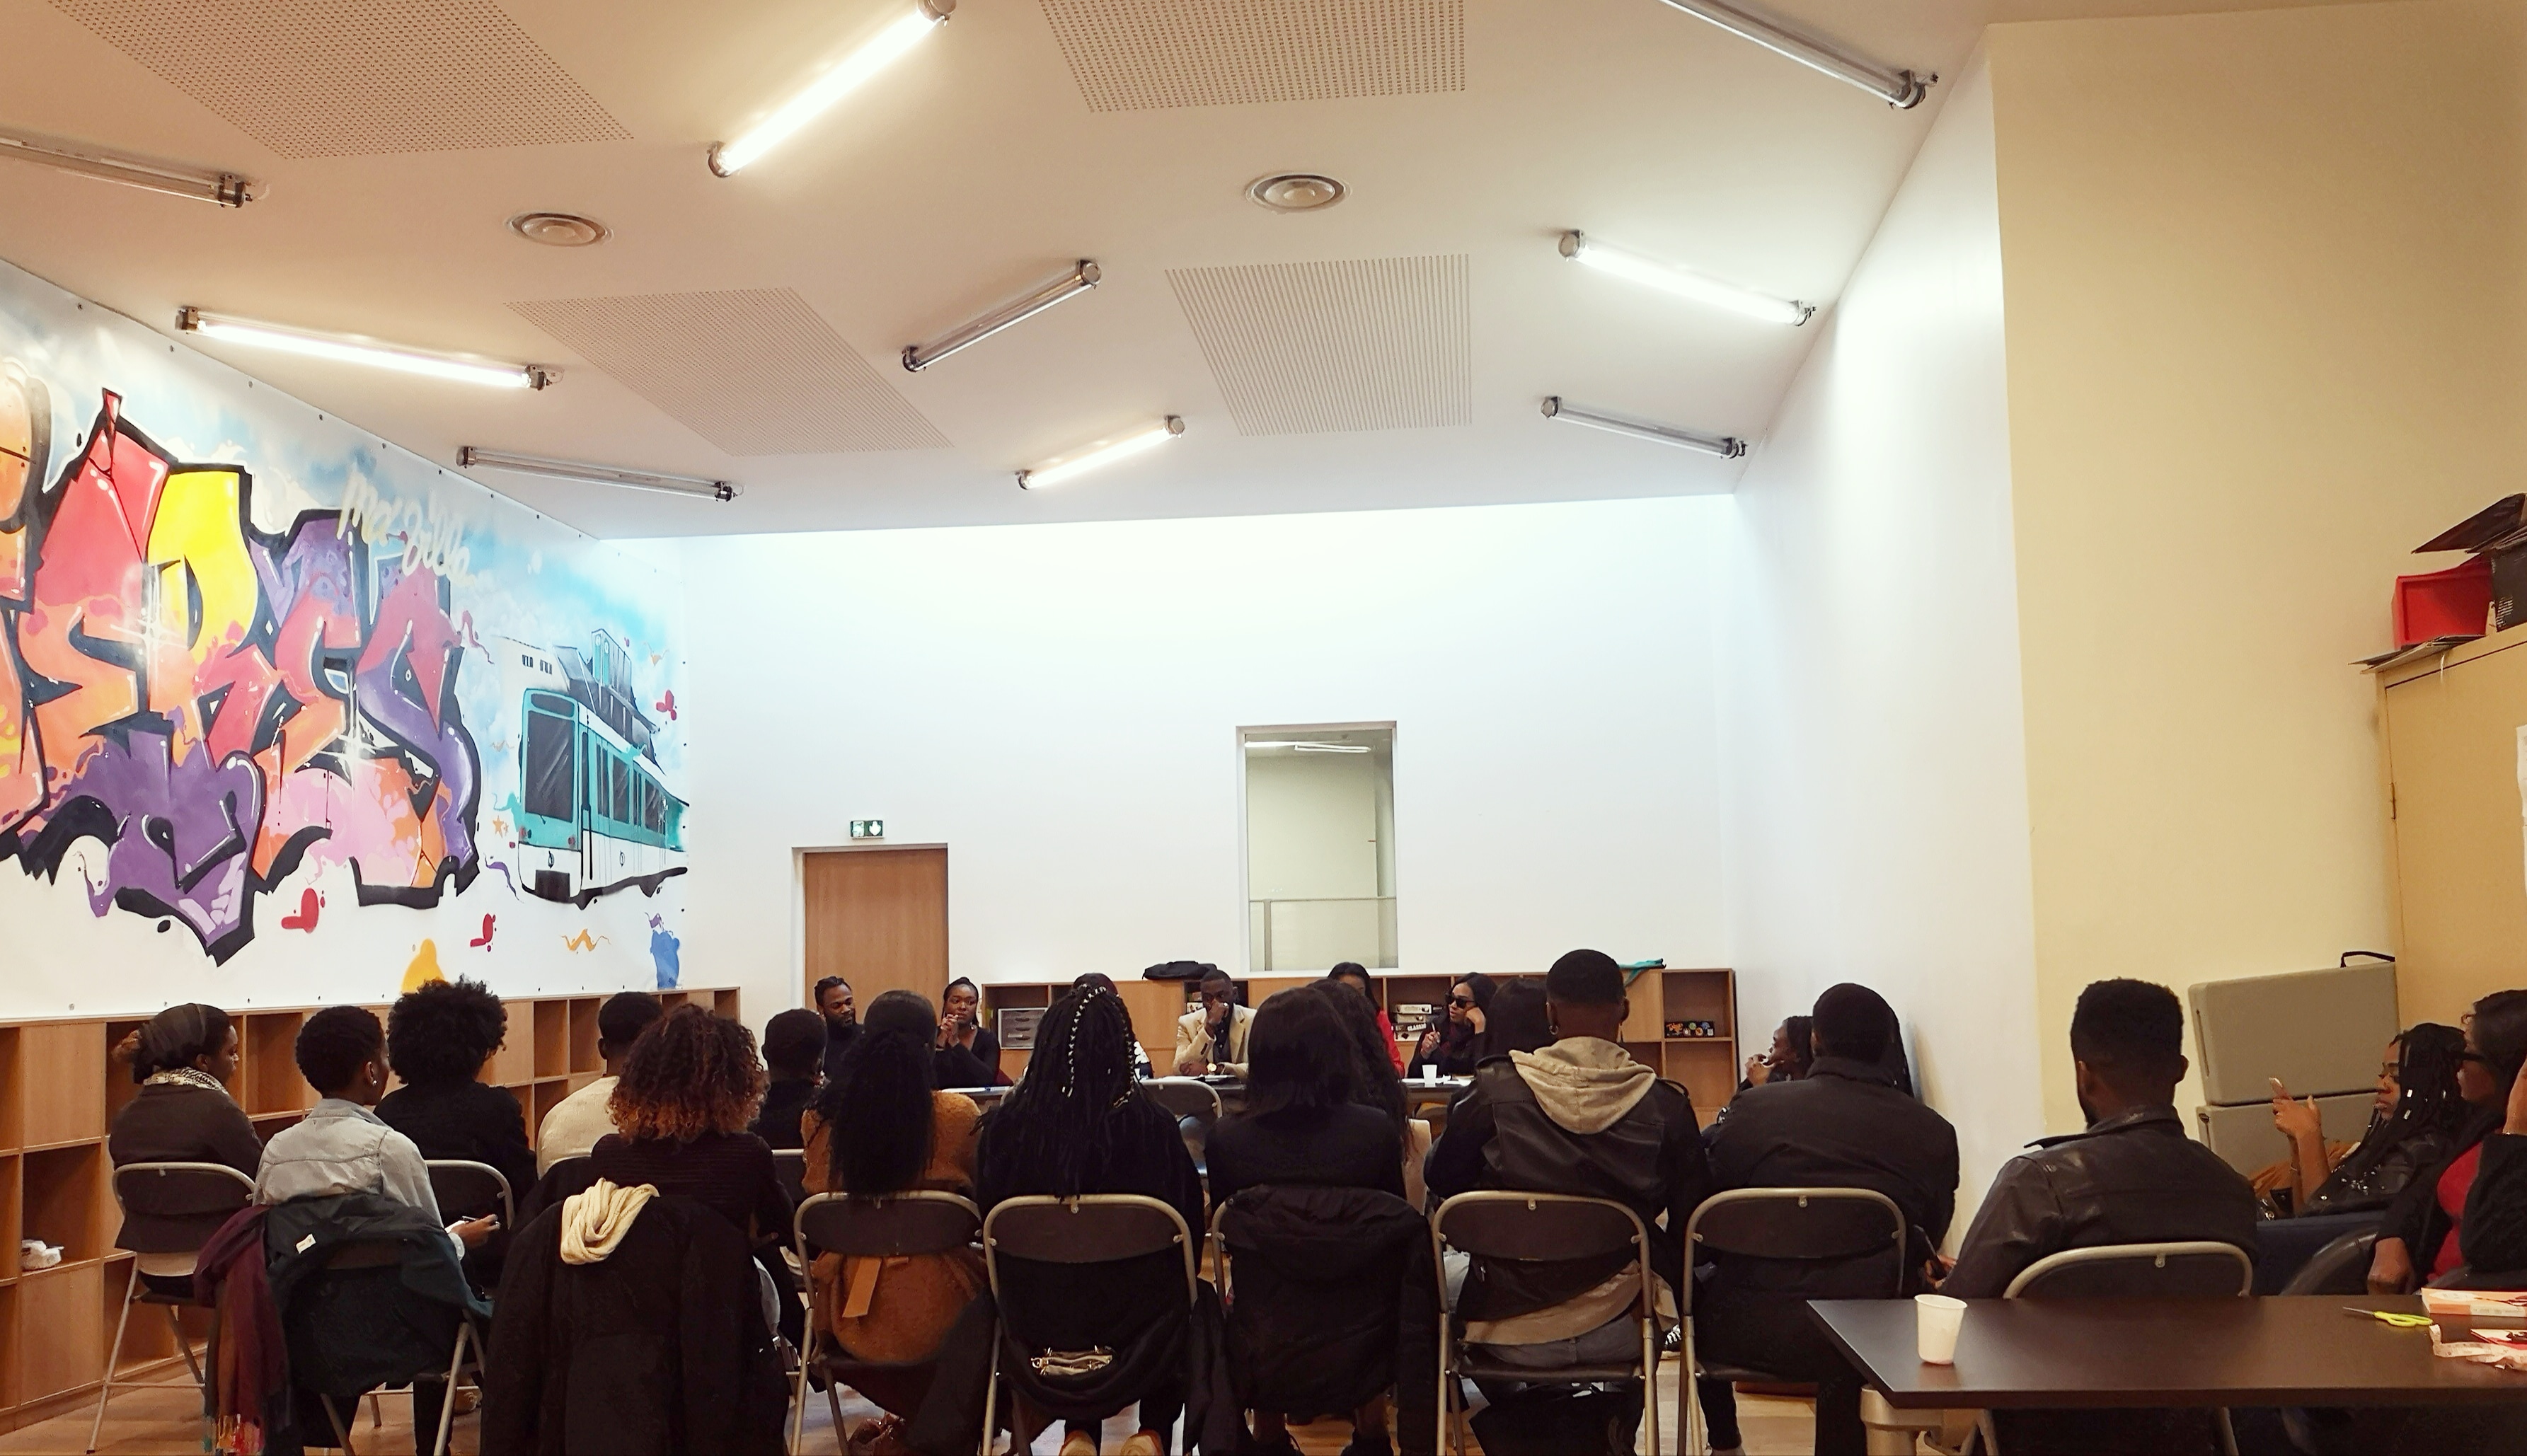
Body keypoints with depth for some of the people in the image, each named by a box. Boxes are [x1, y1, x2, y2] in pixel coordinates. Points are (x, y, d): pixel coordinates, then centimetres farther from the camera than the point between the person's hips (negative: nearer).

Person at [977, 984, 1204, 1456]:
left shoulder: (1004, 1124, -14)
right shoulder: (1152, 1124, -18)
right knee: (1191, 1299, 32)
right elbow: (1190, 1222, -6)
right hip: (1138, 1322, -2)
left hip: (1041, 1317, 2)